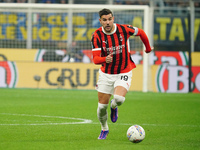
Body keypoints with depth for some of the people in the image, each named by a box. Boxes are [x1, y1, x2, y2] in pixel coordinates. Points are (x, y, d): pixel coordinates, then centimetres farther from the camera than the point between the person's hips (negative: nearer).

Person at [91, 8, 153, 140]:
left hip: (124, 73, -1)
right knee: (102, 106, 2)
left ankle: (114, 107, 11)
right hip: (106, 74, 2)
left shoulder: (124, 29, -14)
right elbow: (95, 59, -17)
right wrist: (105, 59, -40)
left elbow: (141, 32, 7)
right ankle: (104, 129, 32)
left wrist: (148, 48, 21)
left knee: (119, 98, -28)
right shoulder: (97, 35, -13)